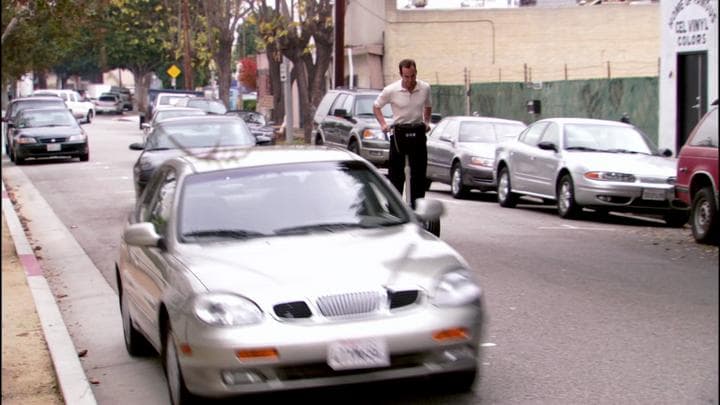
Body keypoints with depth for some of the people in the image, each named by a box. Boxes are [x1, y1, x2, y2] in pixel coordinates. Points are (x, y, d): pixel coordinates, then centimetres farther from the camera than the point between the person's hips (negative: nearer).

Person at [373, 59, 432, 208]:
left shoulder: (425, 88, -2)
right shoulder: (391, 90, -11)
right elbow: (376, 106, 5)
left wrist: (427, 122, 3)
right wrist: (383, 124, -7)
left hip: (418, 133, 2)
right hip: (398, 132, -2)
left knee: (419, 173, 4)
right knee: (395, 173, -1)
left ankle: (417, 206, 12)